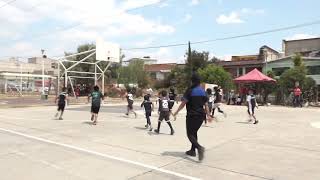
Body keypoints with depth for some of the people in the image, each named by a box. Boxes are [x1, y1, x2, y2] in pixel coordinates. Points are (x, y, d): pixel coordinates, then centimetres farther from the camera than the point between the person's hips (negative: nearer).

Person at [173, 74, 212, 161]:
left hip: (192, 115, -6)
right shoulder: (203, 91, 7)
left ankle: (199, 147, -24)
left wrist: (177, 112, -3)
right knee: (194, 132, 20)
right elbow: (206, 105, 9)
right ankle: (192, 151, 24)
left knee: (190, 134, -1)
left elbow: (183, 103, -12)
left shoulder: (190, 90, -10)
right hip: (201, 115, 6)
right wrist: (208, 115, 16)